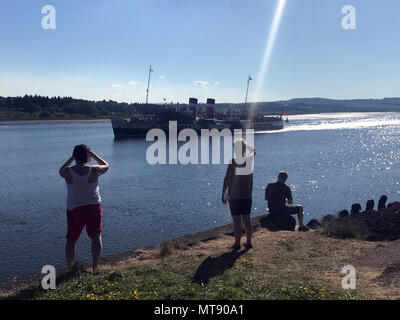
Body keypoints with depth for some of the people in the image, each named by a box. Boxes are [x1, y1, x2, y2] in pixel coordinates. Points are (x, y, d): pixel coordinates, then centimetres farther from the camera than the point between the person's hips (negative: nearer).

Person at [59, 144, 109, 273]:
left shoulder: (68, 172, -13)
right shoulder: (93, 171, -14)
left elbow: (61, 171, 13)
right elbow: (106, 165, 7)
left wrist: (72, 158, 11)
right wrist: (93, 155, 10)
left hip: (74, 208, 1)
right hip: (93, 207, -1)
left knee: (71, 239, 14)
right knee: (96, 236, 9)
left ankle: (70, 267, 23)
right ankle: (95, 267, 10)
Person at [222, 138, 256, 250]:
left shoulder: (232, 162, -12)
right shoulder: (249, 160, -2)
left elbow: (226, 179, -11)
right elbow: (253, 151, 23)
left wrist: (223, 194, -4)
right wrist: (244, 144, 24)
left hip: (234, 196, -4)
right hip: (247, 196, 4)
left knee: (236, 220, 0)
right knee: (247, 219, 12)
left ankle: (237, 243, 3)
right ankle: (248, 242, 18)